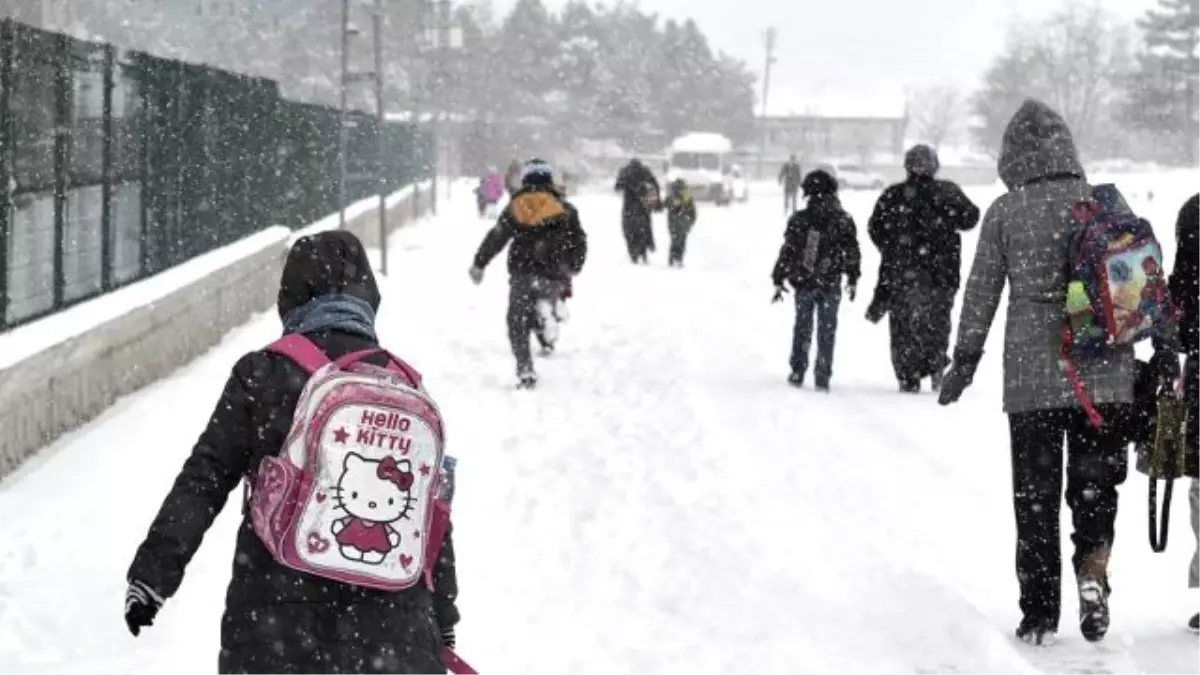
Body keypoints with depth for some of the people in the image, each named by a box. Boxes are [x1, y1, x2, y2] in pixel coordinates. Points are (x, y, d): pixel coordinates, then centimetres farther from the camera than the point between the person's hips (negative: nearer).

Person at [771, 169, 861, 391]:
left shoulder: (799, 220, -8)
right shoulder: (843, 221, -4)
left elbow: (787, 252, -6)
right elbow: (852, 253, 2)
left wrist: (779, 281, 2)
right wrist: (853, 280, 14)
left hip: (803, 282, 0)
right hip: (830, 284, 0)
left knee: (802, 328, 14)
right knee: (827, 331, 8)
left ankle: (798, 373, 15)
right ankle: (822, 378, 6)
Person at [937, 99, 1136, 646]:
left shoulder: (1005, 212, -3)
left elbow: (981, 294, 0)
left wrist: (964, 361, 10)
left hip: (1031, 377, -1)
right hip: (1104, 374, 1)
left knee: (1035, 496, 9)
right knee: (1096, 482, 13)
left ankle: (1040, 614, 11)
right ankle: (1093, 568, -13)